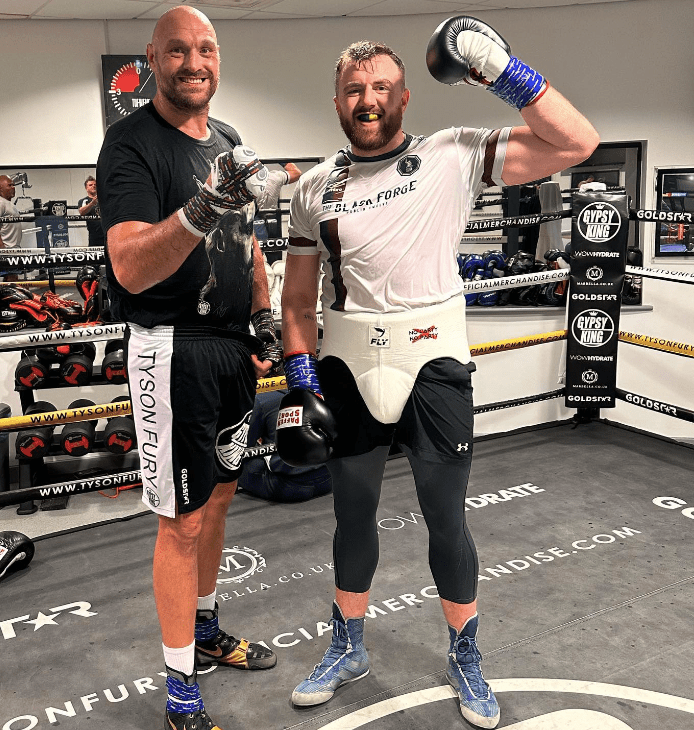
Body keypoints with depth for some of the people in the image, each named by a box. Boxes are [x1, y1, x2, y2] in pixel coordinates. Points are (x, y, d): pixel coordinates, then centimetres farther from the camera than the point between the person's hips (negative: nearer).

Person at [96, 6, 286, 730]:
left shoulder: (228, 141, 13)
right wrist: (200, 212, -41)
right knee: (183, 520, -2)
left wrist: (264, 321, 13)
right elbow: (129, 268, -26)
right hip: (174, 351, -8)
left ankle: (203, 630, 37)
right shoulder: (131, 143, -12)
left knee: (218, 493, 17)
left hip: (233, 345, 8)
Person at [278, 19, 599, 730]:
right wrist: (301, 384, 2)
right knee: (353, 515, 15)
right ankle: (348, 650, 38)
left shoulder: (453, 156, -4)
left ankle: (464, 660, 33)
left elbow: (576, 143, -9)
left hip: (433, 364, -2)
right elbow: (297, 298, 9)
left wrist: (503, 71, -13)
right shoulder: (315, 187, 5)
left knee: (446, 519, 9)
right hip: (348, 369, 3)